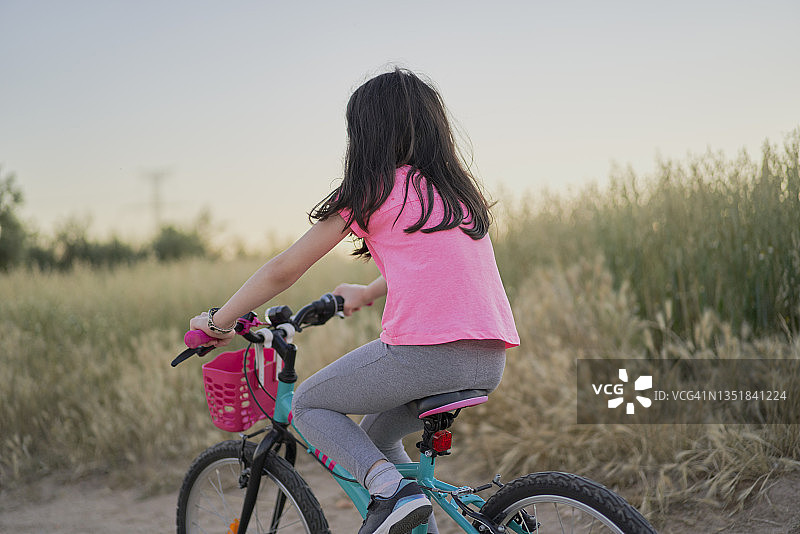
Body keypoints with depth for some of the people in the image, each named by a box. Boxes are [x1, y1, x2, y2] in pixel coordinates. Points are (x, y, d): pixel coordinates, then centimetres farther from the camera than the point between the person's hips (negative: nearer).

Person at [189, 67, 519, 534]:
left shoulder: (372, 190, 1)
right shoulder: (460, 187, 19)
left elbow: (285, 270, 5)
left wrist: (218, 321, 17)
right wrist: (366, 294, 48)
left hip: (423, 352, -7)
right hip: (491, 363, 8)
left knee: (309, 405, 16)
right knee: (377, 434, 28)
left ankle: (392, 488, -5)